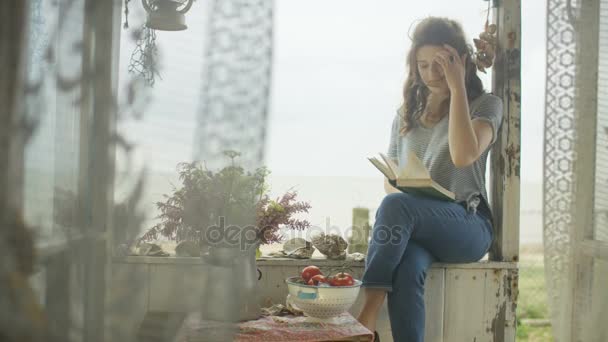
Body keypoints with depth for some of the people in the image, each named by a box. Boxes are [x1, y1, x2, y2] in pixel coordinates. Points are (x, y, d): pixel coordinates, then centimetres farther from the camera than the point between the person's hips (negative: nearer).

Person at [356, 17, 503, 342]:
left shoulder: (486, 105, 7)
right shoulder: (406, 113, 21)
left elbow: (463, 155, -14)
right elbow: (390, 178, 24)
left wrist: (457, 87, -10)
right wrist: (397, 189, -1)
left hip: (466, 224, -3)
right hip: (412, 228, 3)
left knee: (396, 205, -36)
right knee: (408, 266, -36)